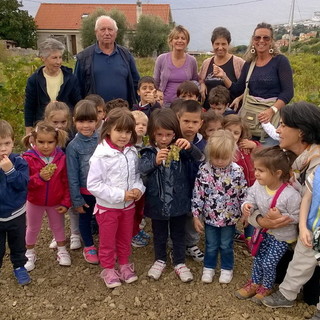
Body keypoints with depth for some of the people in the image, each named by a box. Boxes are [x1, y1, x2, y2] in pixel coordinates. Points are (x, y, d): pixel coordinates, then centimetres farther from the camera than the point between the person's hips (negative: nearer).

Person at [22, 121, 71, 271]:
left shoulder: (61, 157, -15)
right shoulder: (28, 158, -21)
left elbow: (66, 182, -8)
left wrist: (66, 202, -8)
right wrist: (39, 177, -34)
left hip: (56, 202, 1)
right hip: (35, 202, 0)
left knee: (58, 226, 19)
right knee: (32, 228, 20)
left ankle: (62, 251, 40)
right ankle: (30, 254, 41)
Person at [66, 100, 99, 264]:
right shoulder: (73, 146, -15)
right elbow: (72, 176, -10)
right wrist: (77, 200, -8)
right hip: (86, 191, -2)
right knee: (85, 218, 18)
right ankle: (88, 247, 39)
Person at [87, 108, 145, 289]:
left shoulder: (132, 153, -7)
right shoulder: (101, 155, -23)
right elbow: (93, 185, -24)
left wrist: (138, 189, -15)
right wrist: (120, 195, -25)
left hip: (129, 205, 5)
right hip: (108, 206, -5)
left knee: (125, 238, 23)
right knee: (108, 240, 15)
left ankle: (124, 264, 45)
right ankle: (108, 269, 36)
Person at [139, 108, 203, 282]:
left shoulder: (180, 149, -6)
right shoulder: (149, 151, -7)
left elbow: (199, 158, -15)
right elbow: (141, 169, -20)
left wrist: (190, 147, -34)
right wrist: (155, 161, -37)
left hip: (178, 200, 0)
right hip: (157, 201, 0)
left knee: (179, 234, 17)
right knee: (159, 234, 19)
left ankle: (179, 262, 34)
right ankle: (160, 260, 40)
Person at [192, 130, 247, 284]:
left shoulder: (237, 171, -15)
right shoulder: (204, 170, -15)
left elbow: (243, 194, -4)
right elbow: (197, 194, -8)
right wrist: (196, 216, -6)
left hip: (230, 217, 0)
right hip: (210, 217, 0)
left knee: (226, 246, 17)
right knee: (211, 246, 18)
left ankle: (227, 269, 39)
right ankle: (208, 268, 39)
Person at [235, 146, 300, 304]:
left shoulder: (290, 195, -33)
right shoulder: (258, 185, -18)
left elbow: (296, 217, -21)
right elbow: (251, 199, -4)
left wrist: (281, 217, -35)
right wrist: (247, 206, -26)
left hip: (282, 235, -5)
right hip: (264, 229, 5)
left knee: (268, 263, 3)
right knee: (258, 258, 17)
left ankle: (266, 287, 33)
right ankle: (255, 283, 42)